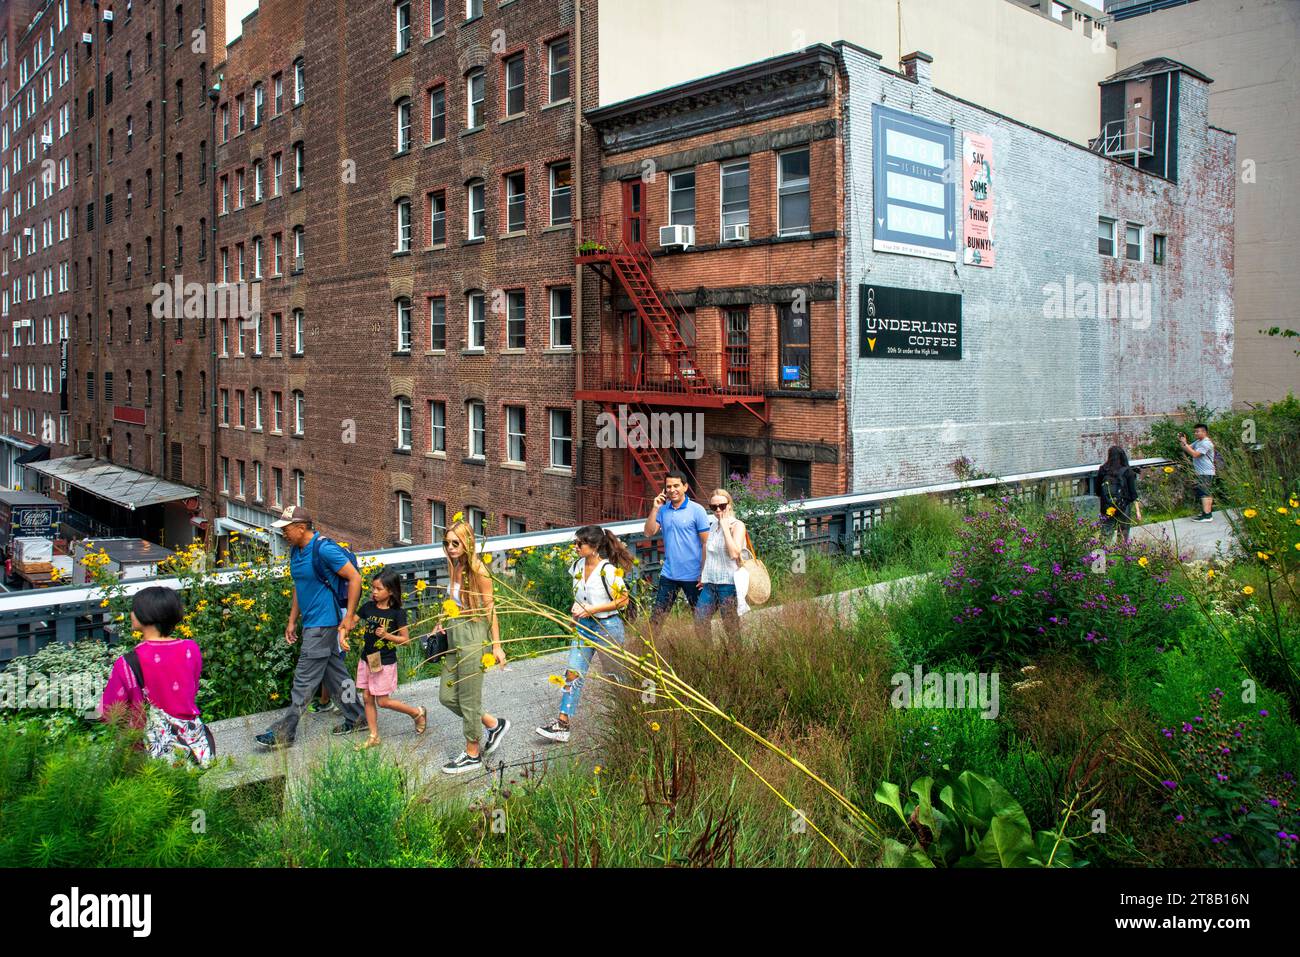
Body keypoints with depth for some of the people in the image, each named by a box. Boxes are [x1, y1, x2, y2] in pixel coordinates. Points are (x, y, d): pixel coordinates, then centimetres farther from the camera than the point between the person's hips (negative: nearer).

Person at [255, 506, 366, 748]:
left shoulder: (324, 549, -17)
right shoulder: (296, 552, 10)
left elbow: (355, 578, -16)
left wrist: (349, 617, -17)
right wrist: (292, 621, 17)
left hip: (323, 623, -9)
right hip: (310, 622, 9)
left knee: (305, 680, -5)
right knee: (334, 673, 15)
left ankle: (284, 733, 0)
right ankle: (356, 718, 25)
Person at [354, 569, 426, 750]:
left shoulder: (397, 613, -13)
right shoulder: (368, 607, -1)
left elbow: (406, 639, -10)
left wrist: (387, 635, -23)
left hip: (385, 662, -5)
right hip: (367, 659, 5)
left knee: (383, 701, 0)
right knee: (368, 699, 8)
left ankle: (417, 712, 19)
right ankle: (373, 737, 20)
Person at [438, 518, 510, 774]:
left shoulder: (478, 570, -12)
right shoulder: (453, 569, 9)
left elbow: (490, 609, -11)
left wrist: (496, 645, -11)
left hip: (473, 638, -8)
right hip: (454, 637, 8)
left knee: (469, 699, 2)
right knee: (446, 696, 10)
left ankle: (473, 754, 19)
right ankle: (494, 724, 26)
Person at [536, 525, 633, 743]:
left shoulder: (608, 570, -19)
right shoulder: (578, 566, 3)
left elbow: (622, 600, -17)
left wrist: (592, 609, -19)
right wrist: (576, 607, 2)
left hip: (607, 626, -6)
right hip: (584, 626, 6)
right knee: (573, 673, -2)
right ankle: (562, 725, -2)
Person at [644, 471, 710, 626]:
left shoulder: (697, 510, -8)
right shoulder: (663, 509, 5)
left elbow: (706, 543, -8)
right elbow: (649, 533, -1)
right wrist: (655, 508, -9)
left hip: (692, 575, -4)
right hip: (668, 573, 4)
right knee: (656, 617, 4)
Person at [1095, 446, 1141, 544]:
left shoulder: (1103, 471, -4)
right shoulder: (1128, 472, -9)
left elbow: (1098, 492, 3)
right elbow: (1133, 494, -8)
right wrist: (1137, 511, -3)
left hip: (1107, 509, 1)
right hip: (1124, 508, -1)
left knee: (1106, 536, 7)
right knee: (1124, 536, 13)